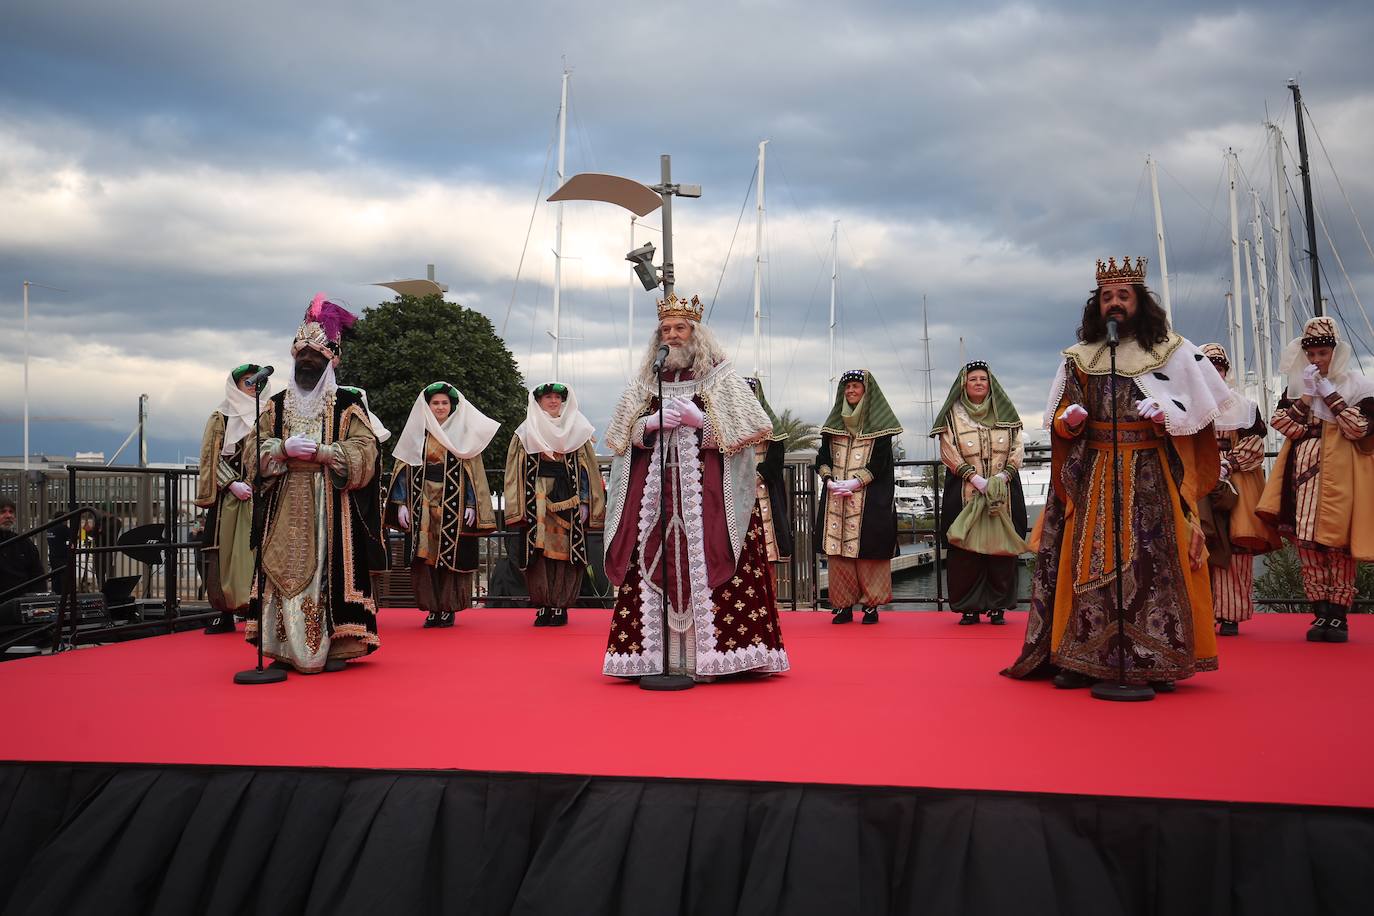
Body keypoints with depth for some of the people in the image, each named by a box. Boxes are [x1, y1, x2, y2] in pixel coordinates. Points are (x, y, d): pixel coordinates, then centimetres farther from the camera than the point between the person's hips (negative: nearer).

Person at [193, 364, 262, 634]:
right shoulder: (221, 417, 6)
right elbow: (212, 457, 0)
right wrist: (233, 483, -13)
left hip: (260, 497, 2)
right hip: (229, 497, -2)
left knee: (255, 551, -3)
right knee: (227, 550, -5)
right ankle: (225, 612, 0)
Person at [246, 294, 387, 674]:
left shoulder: (348, 404, 3)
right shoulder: (276, 405, 15)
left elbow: (363, 453, -6)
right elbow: (253, 449, 8)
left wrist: (318, 451, -17)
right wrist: (284, 448, -12)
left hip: (332, 507, -3)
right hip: (286, 508, 3)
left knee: (330, 569, -7)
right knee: (287, 569, 0)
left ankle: (335, 645, -2)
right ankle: (288, 648, 6)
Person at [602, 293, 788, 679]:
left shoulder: (720, 378, 6)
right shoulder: (646, 381, 17)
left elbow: (746, 427, -1)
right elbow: (623, 434, 14)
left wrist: (697, 420, -12)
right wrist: (652, 424, -6)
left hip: (707, 488, -3)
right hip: (653, 489, 4)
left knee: (703, 564, -10)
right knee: (655, 564, -2)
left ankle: (706, 655, -7)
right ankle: (657, 656, 1)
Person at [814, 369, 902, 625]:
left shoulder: (879, 424, 1)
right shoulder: (833, 424, 14)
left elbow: (879, 463, -7)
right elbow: (822, 459, 9)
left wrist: (852, 484, -16)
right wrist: (830, 481, -9)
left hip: (869, 500, -4)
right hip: (836, 499, 4)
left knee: (868, 548, -5)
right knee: (838, 549, 0)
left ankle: (870, 605, 2)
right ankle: (844, 605, 4)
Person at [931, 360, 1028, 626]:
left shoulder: (1005, 412, 11)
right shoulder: (952, 415, 5)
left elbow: (1018, 449, 6)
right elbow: (949, 453, -3)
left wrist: (1002, 476, -10)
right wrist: (976, 479, -14)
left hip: (1004, 492, 2)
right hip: (964, 493, -1)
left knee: (1001, 549, -1)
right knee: (965, 551, -4)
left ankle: (998, 607, 5)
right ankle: (969, 607, 2)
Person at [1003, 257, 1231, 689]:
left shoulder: (1171, 352, 7)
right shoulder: (1079, 358, 13)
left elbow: (1196, 413, 5)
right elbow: (1061, 421, 16)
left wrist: (1166, 415, -14)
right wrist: (1069, 421, -6)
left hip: (1152, 477, -2)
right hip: (1093, 478, 2)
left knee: (1153, 562, -6)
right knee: (1090, 562, -2)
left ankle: (1156, 661, -1)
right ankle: (1082, 658, 1)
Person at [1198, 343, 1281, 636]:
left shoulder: (1244, 405, 10)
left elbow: (1254, 446, 5)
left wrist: (1228, 464, -10)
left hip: (1237, 483, 0)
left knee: (1234, 549, -5)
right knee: (1202, 548, -8)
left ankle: (1231, 615, -1)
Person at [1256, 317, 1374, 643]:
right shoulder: (1297, 384, 11)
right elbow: (1286, 427, 1)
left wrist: (1329, 393, -11)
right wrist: (1307, 394, -8)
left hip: (1340, 474, -3)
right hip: (1305, 472, 3)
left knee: (1337, 542, -4)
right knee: (1307, 542, -2)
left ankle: (1339, 615, 1)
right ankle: (1321, 613, 3)